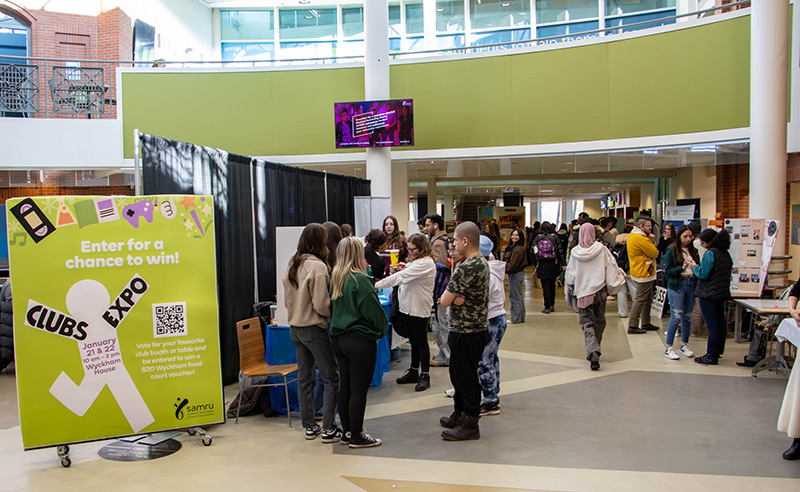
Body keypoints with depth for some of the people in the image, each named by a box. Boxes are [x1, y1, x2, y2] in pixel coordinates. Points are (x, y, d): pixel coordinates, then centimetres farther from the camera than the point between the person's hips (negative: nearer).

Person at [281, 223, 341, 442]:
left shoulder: (292, 265, 8)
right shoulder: (317, 266, -17)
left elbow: (288, 300, 13)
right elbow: (321, 304, -19)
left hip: (295, 328, 8)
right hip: (314, 328, -8)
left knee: (304, 378, 14)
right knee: (331, 377, 2)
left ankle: (309, 426, 22)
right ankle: (328, 429, 4)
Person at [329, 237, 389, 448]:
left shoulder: (335, 278, 7)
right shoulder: (360, 280, -16)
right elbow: (373, 310, -14)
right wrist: (382, 330, 3)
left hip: (338, 339, 8)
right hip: (360, 339, -8)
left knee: (345, 387, 15)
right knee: (359, 390, 1)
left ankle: (347, 431, 24)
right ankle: (356, 436, 10)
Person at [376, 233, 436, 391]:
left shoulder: (426, 263, -18)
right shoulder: (414, 261, 14)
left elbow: (402, 276, -25)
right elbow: (403, 279, 14)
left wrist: (378, 285, -27)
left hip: (419, 309, -9)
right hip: (407, 307, 9)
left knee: (421, 342, 2)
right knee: (414, 342, 18)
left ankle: (425, 376, 12)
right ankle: (413, 372, 28)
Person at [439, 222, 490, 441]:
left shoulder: (466, 268, -24)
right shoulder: (482, 263, 9)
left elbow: (444, 301, -19)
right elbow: (448, 299, 12)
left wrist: (451, 298, 1)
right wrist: (455, 298, -10)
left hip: (466, 332, -10)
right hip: (477, 327, 10)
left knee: (466, 377, 1)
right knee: (458, 373, 21)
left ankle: (470, 425, 13)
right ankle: (459, 415, 34)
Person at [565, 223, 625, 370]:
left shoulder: (575, 252, -3)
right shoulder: (601, 249, -6)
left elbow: (570, 275, 1)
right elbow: (612, 268, -3)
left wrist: (570, 291, 13)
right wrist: (620, 276, 14)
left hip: (582, 293, 0)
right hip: (599, 291, 0)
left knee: (587, 322, 1)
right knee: (599, 322, 14)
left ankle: (593, 351, -18)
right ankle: (594, 351, 21)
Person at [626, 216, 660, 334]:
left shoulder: (632, 235, 11)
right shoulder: (640, 239, -22)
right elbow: (655, 253, -18)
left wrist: (649, 240, -4)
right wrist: (650, 241, -3)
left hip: (643, 273, 11)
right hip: (644, 274, -11)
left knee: (648, 299, 17)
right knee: (640, 300, -5)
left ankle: (646, 323, 26)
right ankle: (632, 326, -1)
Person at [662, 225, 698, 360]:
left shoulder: (693, 251, 12)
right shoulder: (671, 250, -3)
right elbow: (668, 270, -7)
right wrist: (682, 268, -21)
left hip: (691, 285, 5)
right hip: (676, 285, -5)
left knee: (687, 316, 10)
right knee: (676, 317, -8)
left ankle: (684, 345, 23)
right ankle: (669, 348, 0)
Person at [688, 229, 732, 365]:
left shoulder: (710, 253, -16)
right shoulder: (726, 254, 10)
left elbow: (703, 274, -18)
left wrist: (694, 266, 1)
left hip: (709, 294, -9)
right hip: (722, 293, 9)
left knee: (712, 326, -5)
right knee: (720, 324, 15)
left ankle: (711, 357, -1)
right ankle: (718, 351, 26)